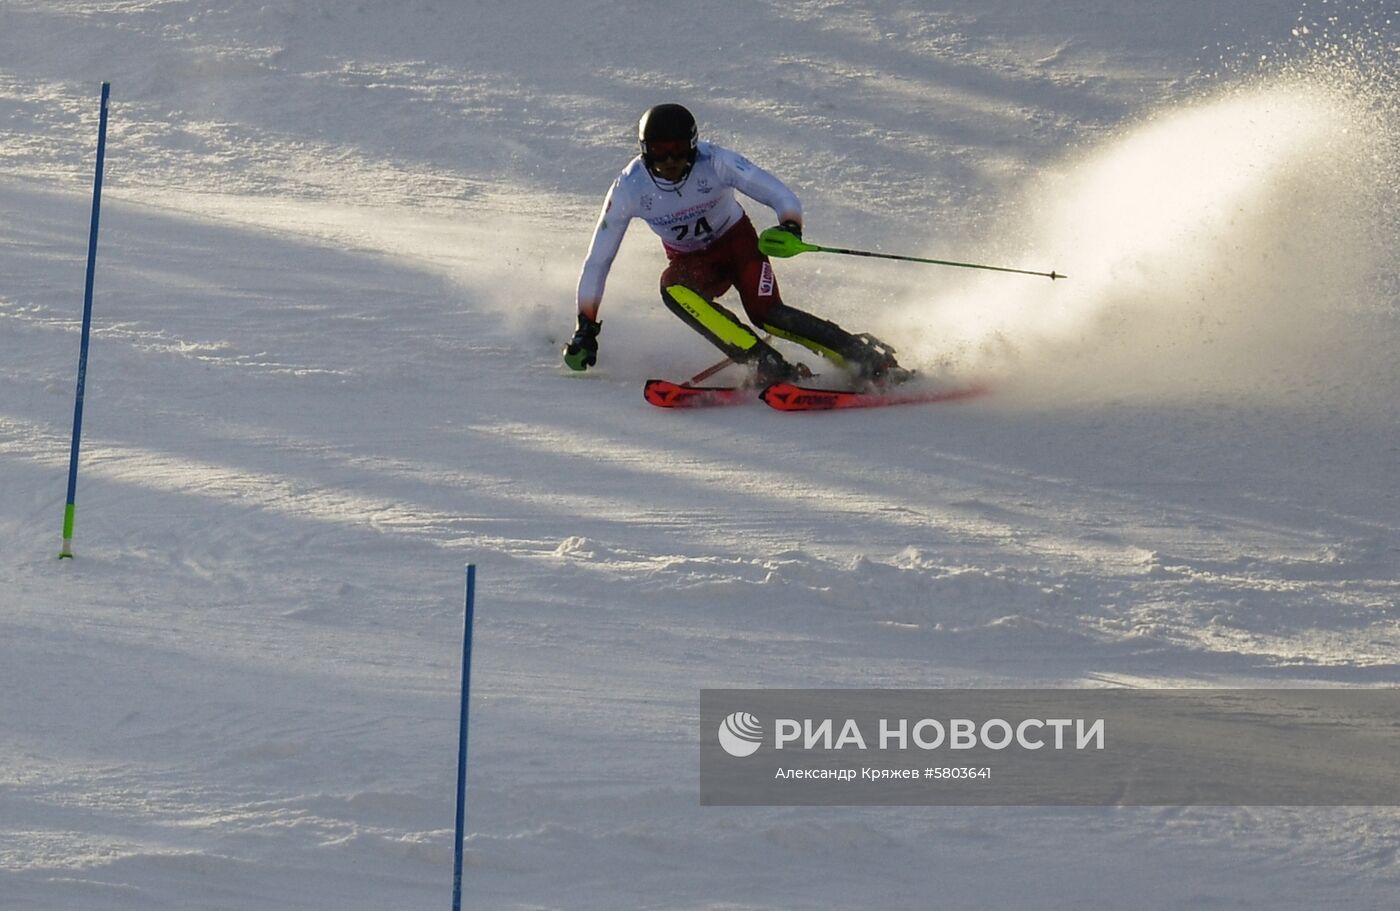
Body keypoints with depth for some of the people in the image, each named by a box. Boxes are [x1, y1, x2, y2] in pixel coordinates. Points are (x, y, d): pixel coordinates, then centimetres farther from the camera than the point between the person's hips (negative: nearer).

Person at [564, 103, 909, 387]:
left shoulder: (715, 162, -25)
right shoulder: (629, 188, -20)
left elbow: (783, 197, -24)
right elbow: (598, 260, -12)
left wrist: (789, 228, -47)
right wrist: (586, 328, -13)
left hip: (737, 241, -2)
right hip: (690, 261, 2)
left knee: (766, 313, -29)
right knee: (672, 289, -34)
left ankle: (865, 356, -21)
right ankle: (769, 367, -40)